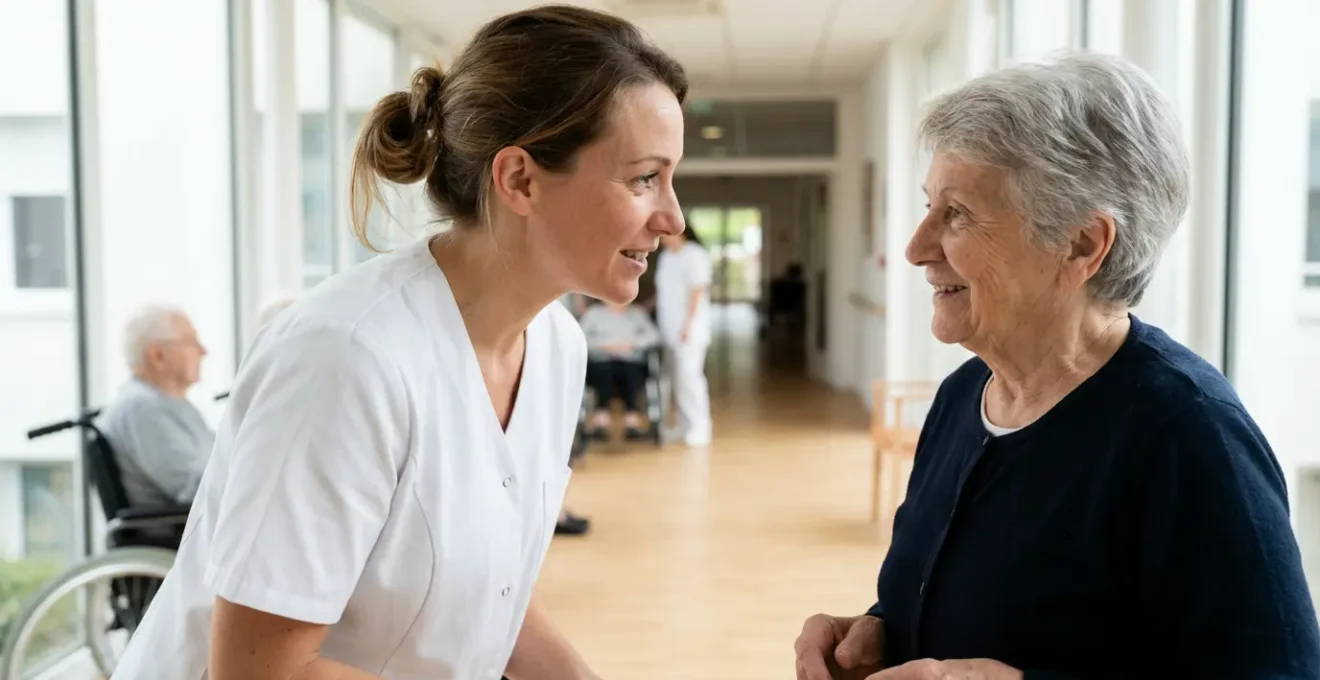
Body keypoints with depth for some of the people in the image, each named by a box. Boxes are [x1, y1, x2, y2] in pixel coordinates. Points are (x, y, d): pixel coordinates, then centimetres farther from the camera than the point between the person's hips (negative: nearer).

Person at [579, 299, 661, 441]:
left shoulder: (637, 313, 22)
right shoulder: (594, 313, 20)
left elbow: (654, 336, 8)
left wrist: (631, 344, -8)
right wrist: (604, 346, -8)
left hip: (632, 361, 0)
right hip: (601, 361, 0)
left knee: (632, 371, -35)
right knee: (604, 370, -36)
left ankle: (632, 423, -44)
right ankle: (601, 422, -47)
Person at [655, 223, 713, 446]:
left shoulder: (695, 255, -8)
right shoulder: (665, 257, 15)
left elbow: (697, 292, -13)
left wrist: (688, 324, -18)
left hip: (689, 329, -7)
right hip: (669, 328, 7)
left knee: (689, 375, -12)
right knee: (678, 377, 7)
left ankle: (699, 429, -8)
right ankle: (684, 427, 13)